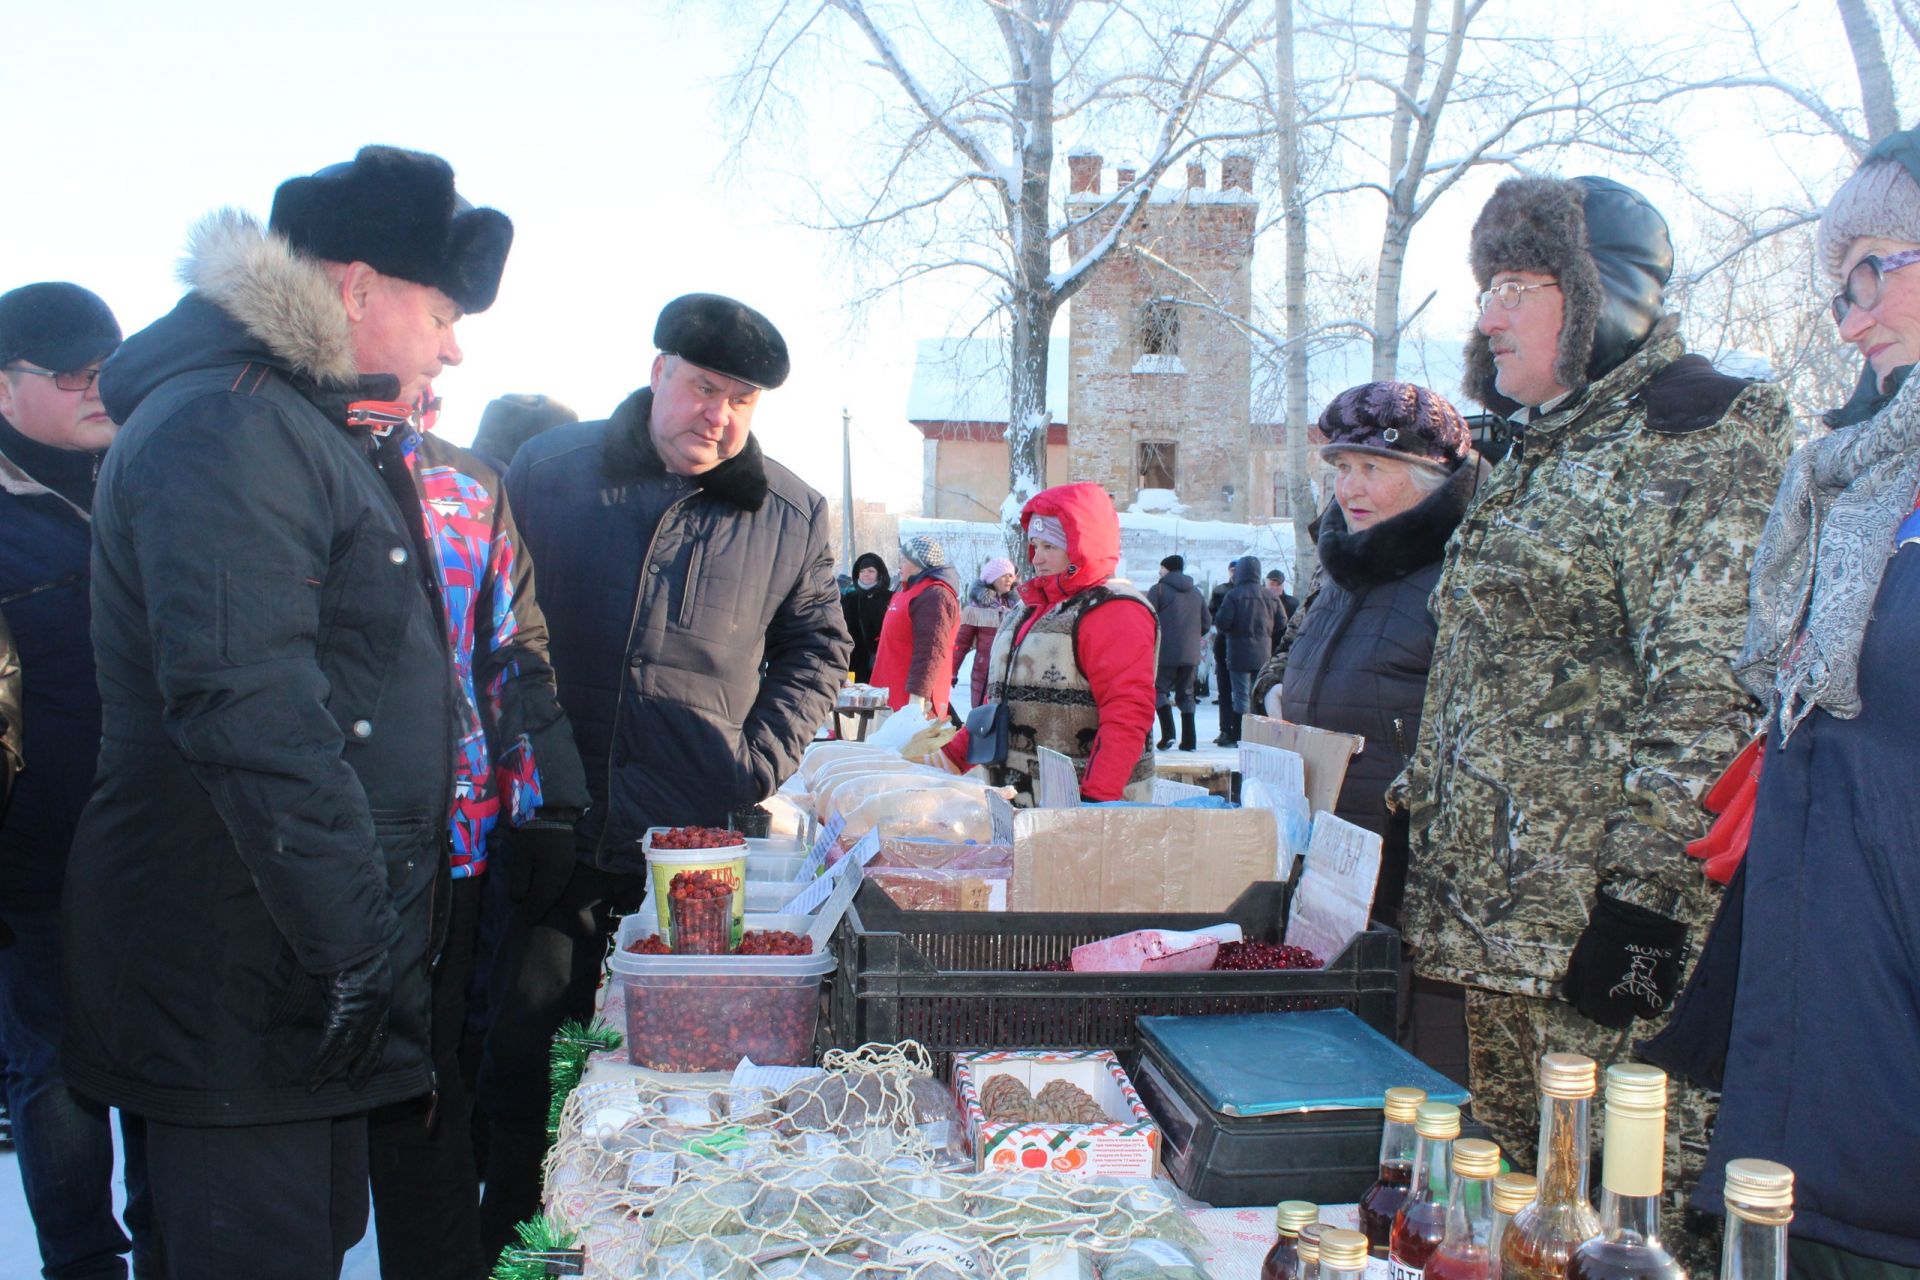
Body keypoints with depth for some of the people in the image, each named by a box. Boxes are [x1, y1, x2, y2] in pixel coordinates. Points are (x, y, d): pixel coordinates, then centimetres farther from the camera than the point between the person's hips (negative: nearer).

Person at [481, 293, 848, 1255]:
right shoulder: (548, 471, 1)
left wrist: (761, 762, -2)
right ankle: (507, 1240, 28)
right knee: (524, 1049, 9)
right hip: (557, 827, 1)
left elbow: (816, 645, 12)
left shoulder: (791, 516, 1)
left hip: (703, 846, 0)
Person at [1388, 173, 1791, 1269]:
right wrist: (1425, 819, 21)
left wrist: (1644, 897, -23)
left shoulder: (1699, 440, -8)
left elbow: (1709, 693, -18)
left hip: (1597, 924, -9)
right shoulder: (1538, 456, 20)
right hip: (1492, 924, 9)